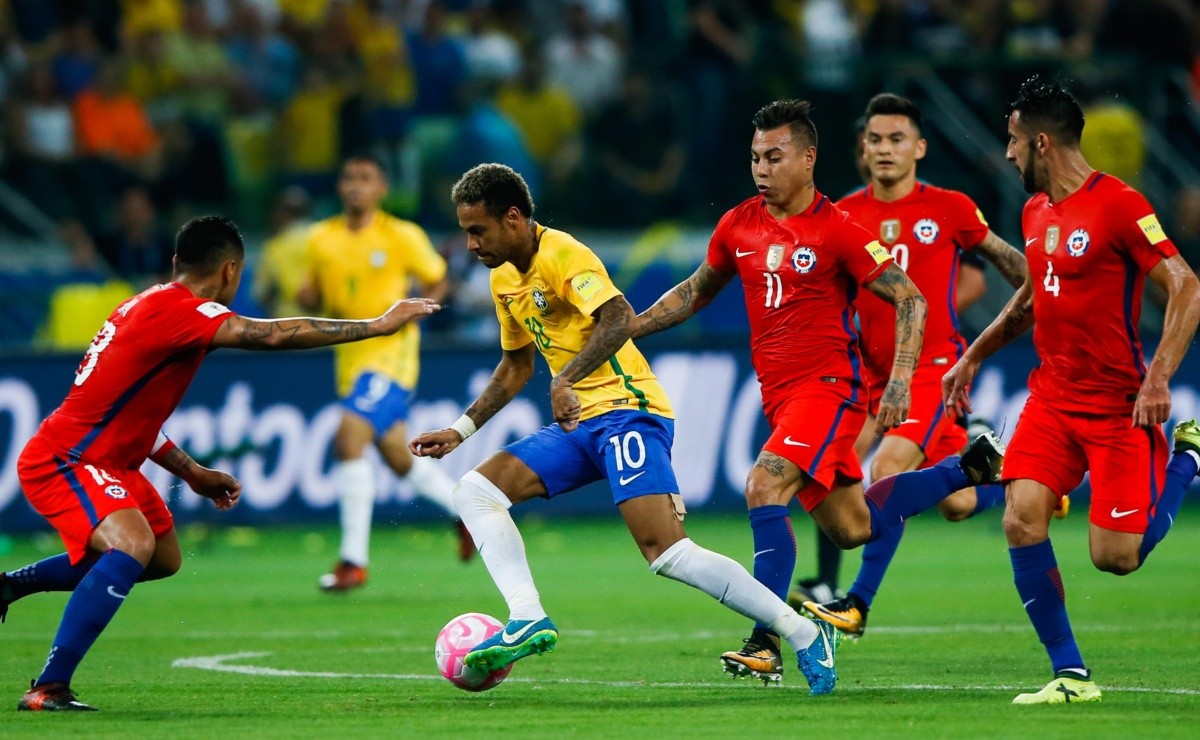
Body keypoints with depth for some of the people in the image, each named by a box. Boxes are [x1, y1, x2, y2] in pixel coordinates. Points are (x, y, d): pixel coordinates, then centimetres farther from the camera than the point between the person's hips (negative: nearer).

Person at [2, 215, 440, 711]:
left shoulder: (153, 305, 10)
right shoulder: (180, 310, -21)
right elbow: (274, 335, -33)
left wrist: (194, 475, 20)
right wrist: (379, 325, -27)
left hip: (106, 460, 10)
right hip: (62, 462, -10)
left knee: (163, 559, 23)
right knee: (131, 545, -32)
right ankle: (48, 689, -32)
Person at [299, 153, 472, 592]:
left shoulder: (403, 237, -6)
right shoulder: (321, 240, 6)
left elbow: (437, 280, 6)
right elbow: (313, 294, 16)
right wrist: (307, 300, -7)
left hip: (391, 352, -6)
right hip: (350, 356, 6)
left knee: (349, 439, -21)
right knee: (396, 455, 13)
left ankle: (354, 561, -18)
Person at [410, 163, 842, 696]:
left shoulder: (563, 255, -13)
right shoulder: (504, 279, 16)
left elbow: (619, 317, -31)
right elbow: (516, 365, 31)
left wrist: (565, 380, -41)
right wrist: (462, 429, 27)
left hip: (627, 411, -9)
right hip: (578, 426, 9)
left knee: (666, 553, -22)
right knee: (475, 489, -5)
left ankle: (805, 635, -15)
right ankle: (528, 620, -15)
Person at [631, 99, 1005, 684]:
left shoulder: (837, 230, -12)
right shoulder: (737, 226, 6)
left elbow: (909, 300, -10)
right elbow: (696, 291, 23)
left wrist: (899, 381, -20)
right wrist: (626, 328, 12)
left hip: (828, 386, -7)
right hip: (778, 393, 7)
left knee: (763, 488, -25)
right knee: (852, 528, 14)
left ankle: (766, 646, -23)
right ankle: (967, 467, 37)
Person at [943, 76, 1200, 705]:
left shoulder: (1119, 205, -15)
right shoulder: (1035, 212, 10)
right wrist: (972, 358, 25)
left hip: (1119, 406, -7)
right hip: (1051, 397, 7)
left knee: (1115, 556, -7)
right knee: (1021, 521, -12)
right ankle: (1070, 675, -3)